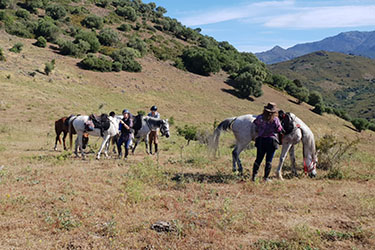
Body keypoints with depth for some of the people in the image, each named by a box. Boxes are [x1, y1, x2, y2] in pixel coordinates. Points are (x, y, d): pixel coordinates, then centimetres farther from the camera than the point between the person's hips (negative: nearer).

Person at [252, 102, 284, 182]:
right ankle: (266, 177, 6)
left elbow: (255, 124, 10)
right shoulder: (275, 119, -8)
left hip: (260, 140, 3)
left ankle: (254, 176, 6)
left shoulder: (259, 118, -1)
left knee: (258, 159, 10)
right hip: (271, 141, -2)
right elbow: (280, 130, -2)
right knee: (269, 160, 6)